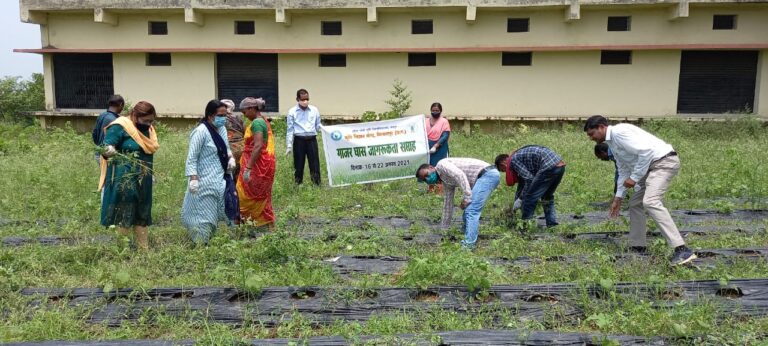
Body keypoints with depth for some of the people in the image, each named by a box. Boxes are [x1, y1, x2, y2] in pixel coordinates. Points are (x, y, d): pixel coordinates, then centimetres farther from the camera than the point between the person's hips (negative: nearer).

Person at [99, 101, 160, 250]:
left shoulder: (147, 129, 11)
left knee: (142, 216, 14)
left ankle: (144, 249, 23)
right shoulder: (119, 127, -12)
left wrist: (148, 175, 24)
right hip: (123, 182, -8)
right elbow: (106, 148, -18)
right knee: (123, 217, -3)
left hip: (143, 183, 8)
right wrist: (108, 152, -42)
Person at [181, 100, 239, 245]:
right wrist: (193, 178, -24)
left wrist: (231, 158, 0)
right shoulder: (201, 131, -17)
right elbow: (192, 158, -17)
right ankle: (200, 245, 13)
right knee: (205, 214, 1)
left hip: (222, 178, 8)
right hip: (206, 181, -8)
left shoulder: (222, 128, 7)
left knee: (232, 206, 12)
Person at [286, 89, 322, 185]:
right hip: (299, 140, -1)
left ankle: (317, 184, 8)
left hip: (312, 139, 1)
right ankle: (298, 184, 19)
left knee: (314, 163, 1)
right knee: (298, 164, 6)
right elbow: (290, 129, 1)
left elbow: (318, 126, 13)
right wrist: (289, 145, -2)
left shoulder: (314, 110, 5)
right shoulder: (292, 112, 1)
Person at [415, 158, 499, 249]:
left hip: (487, 174, -10)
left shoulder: (441, 165, -4)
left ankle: (468, 245, -10)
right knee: (469, 211, 16)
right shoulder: (446, 182, 22)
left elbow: (460, 175, -20)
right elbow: (448, 203, 30)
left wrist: (467, 197, -21)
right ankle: (470, 240, 23)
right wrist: (444, 226, 35)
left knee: (471, 211, -12)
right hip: (485, 176, 10)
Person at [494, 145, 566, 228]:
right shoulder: (520, 155, 28)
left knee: (530, 198, 1)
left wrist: (520, 199, 2)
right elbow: (522, 181, 37)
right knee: (547, 197, 26)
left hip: (549, 167, -10)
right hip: (561, 165, 10)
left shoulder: (513, 160, -1)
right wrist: (516, 201, 44)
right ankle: (552, 224, 25)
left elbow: (529, 179, -9)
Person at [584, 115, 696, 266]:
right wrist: (618, 198, 23)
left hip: (664, 161, -11)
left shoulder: (619, 132, -15)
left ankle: (682, 249, -30)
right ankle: (637, 246, 26)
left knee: (650, 202, -26)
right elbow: (623, 171, 23)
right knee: (635, 203, 16)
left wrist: (634, 178, -17)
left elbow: (645, 151, -24)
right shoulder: (612, 143, 16)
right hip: (652, 166, 11)